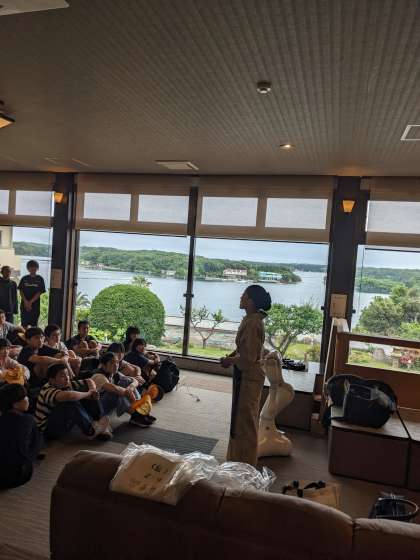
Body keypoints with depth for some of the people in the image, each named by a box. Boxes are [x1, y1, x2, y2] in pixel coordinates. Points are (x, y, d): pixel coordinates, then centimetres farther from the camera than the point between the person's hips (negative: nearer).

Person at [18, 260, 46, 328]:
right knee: (24, 325, 4)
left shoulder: (40, 279, 1)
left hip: (35, 306, -2)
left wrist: (30, 302, -12)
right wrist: (26, 302, -11)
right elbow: (21, 291, 3)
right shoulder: (24, 279, 7)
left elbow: (39, 292, -4)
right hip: (24, 305, 2)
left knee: (34, 325, 1)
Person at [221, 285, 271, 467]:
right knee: (245, 419, 21)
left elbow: (249, 357, -25)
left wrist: (230, 360, -10)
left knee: (244, 420, 4)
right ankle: (243, 460, 36)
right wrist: (231, 355, 3)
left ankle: (244, 464, 19)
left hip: (247, 377, -10)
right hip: (249, 375, 10)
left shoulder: (252, 323, -24)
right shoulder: (253, 319, 7)